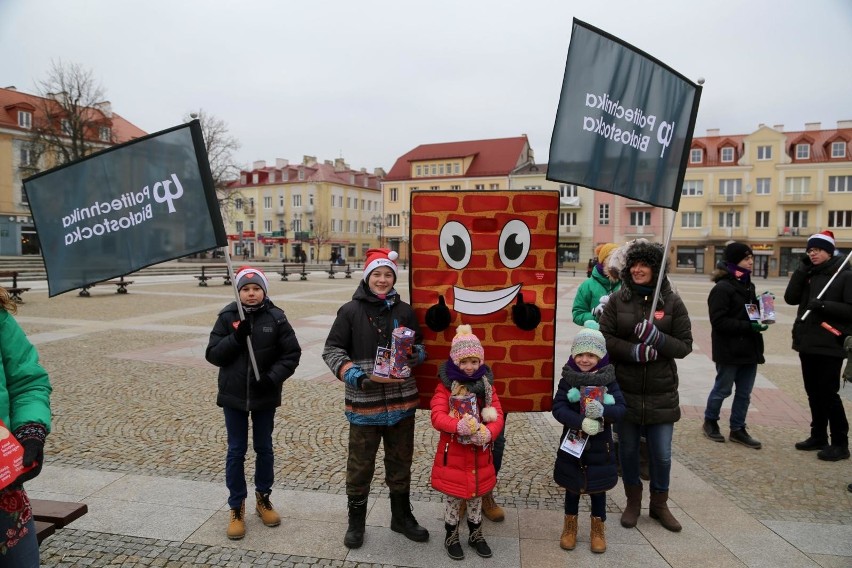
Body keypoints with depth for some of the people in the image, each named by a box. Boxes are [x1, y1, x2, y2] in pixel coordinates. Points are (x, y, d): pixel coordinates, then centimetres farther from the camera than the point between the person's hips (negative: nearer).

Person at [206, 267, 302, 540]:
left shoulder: (276, 318, -8)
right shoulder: (227, 317, -5)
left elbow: (292, 353, -6)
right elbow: (212, 354, -6)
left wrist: (273, 377, -18)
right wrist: (236, 337, -21)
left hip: (265, 396, 0)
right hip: (234, 395, 0)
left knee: (264, 448, 14)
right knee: (236, 451, 9)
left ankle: (263, 498, 34)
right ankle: (237, 508, 23)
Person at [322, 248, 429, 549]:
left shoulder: (404, 310, 3)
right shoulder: (350, 311, -5)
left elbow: (420, 348, 12)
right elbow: (332, 351, -6)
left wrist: (412, 355, -12)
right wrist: (362, 377, -19)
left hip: (401, 401, 3)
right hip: (364, 403, -3)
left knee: (401, 462, 17)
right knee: (360, 464, 10)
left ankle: (402, 516, 37)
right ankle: (356, 522, 31)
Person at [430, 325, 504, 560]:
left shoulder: (486, 384, -1)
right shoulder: (445, 386, -11)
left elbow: (497, 415, -6)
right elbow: (437, 416, -21)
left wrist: (488, 433, -26)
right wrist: (459, 426, -37)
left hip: (479, 453, 3)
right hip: (453, 453, -3)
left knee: (476, 496, 19)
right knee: (453, 497, 12)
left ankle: (476, 535, 39)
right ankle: (451, 537, 32)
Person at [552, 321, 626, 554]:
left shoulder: (608, 380, -7)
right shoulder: (568, 379, -9)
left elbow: (621, 409, -13)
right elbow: (558, 408, -16)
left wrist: (602, 411, -34)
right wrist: (581, 422, -31)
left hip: (600, 446, 0)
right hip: (573, 443, 0)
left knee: (598, 489, 15)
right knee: (572, 488, 15)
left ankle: (598, 528, 35)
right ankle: (570, 526, 35)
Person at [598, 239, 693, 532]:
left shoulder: (672, 302, -3)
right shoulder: (618, 300, -2)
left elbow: (685, 346, -3)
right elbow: (604, 338, -5)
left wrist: (657, 338, -21)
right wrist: (633, 351, -21)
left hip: (661, 392, 0)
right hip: (625, 390, 0)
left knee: (662, 455, 9)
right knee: (628, 449, 14)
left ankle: (659, 504, 34)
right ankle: (633, 502, 35)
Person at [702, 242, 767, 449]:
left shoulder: (748, 286, 13)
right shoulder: (722, 288, -15)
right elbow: (719, 321, -20)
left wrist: (759, 320, 2)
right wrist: (749, 326, -25)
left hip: (749, 348, 8)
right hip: (729, 350, -8)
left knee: (744, 393, 12)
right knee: (723, 389, 7)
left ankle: (737, 429, 24)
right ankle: (710, 422, 26)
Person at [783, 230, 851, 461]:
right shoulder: (808, 275, 10)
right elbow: (790, 298, -2)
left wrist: (824, 305, -24)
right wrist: (802, 269, -5)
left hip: (830, 346, -6)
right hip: (807, 343, 6)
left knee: (828, 393, -3)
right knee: (813, 392, 13)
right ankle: (818, 436, 25)